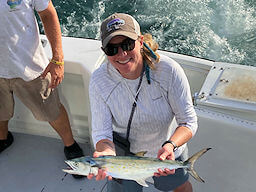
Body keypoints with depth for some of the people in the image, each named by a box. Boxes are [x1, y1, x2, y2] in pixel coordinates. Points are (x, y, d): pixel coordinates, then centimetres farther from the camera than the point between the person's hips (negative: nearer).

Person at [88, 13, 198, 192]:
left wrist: (170, 145, -42)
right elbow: (101, 132, -22)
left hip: (169, 150, 1)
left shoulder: (169, 70, -28)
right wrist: (108, 154, -45)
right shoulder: (99, 81, -24)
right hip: (124, 155, 0)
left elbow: (189, 122, -23)